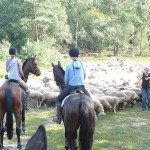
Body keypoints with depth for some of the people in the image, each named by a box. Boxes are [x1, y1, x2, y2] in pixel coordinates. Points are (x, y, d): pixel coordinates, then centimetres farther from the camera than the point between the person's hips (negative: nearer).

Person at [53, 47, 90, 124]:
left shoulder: (68, 65, -7)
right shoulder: (82, 64, 0)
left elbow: (66, 79, -1)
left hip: (71, 87, -2)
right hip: (81, 87, 2)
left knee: (58, 99, 16)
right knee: (88, 97, 29)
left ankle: (58, 118, 12)